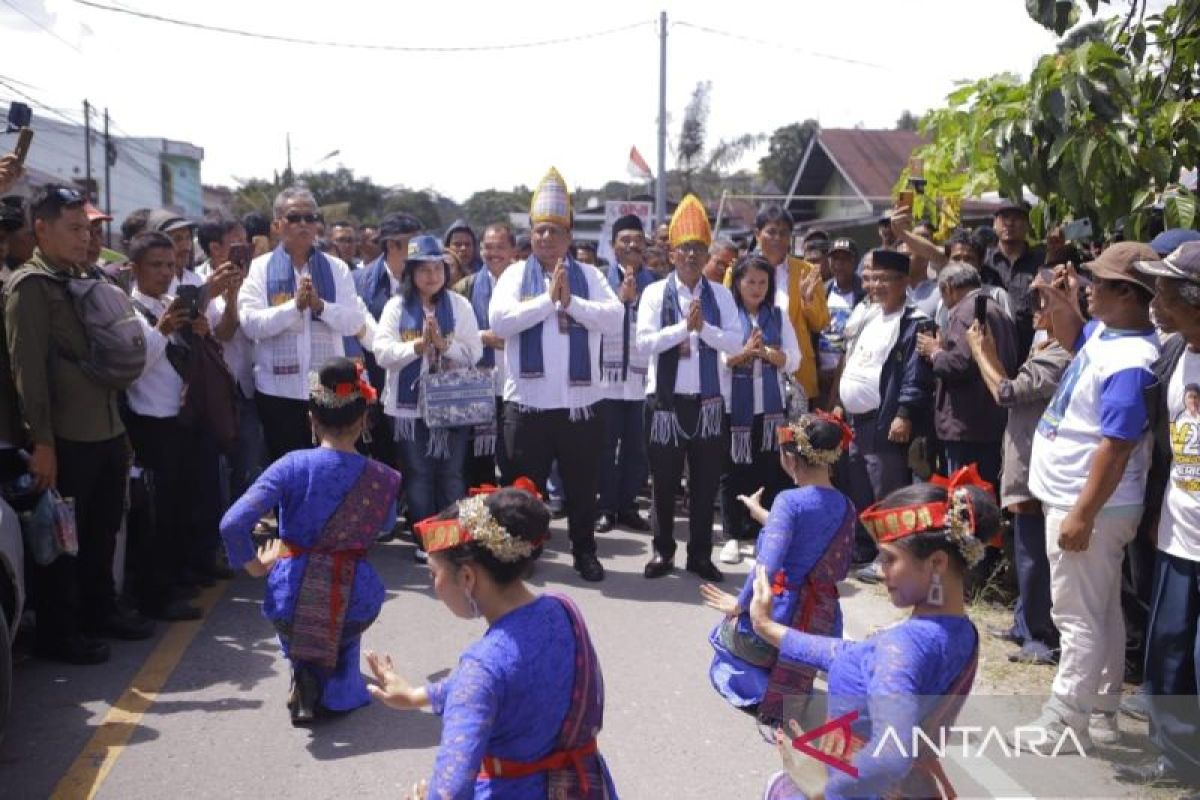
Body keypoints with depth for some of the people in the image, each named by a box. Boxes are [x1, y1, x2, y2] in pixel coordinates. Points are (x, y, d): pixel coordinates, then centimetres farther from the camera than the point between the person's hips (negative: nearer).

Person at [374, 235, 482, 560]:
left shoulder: (460, 306, 4)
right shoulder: (397, 306, 1)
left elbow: (474, 353, -1)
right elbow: (382, 352, -9)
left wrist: (445, 345, -17)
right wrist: (417, 345, -22)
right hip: (410, 405, 0)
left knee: (451, 475, 7)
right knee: (418, 475, 7)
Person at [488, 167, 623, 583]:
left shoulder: (588, 276, 6)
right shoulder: (516, 274, 2)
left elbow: (615, 317, -8)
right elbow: (499, 320, -14)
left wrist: (571, 301, -18)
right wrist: (548, 299, -16)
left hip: (580, 401, 1)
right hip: (528, 401, -1)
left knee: (581, 485, 13)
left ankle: (585, 552, 28)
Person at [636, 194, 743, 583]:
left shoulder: (721, 295, 5)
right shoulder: (655, 293, -1)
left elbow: (736, 343, -4)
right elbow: (644, 342, -12)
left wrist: (703, 328, -18)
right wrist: (684, 327, -18)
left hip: (709, 402, 2)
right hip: (666, 400, -2)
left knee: (705, 482, 8)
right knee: (664, 481, 8)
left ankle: (700, 555, 19)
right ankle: (663, 551, 21)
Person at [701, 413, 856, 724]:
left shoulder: (789, 501, -16)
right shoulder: (845, 507, 4)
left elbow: (766, 567, -26)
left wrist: (739, 604, -6)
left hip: (777, 619, -6)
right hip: (824, 629, 6)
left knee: (726, 633, 28)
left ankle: (761, 687, 7)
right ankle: (793, 686, 13)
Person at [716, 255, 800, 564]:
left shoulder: (778, 316, 9)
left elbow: (793, 359, 4)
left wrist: (767, 353, -13)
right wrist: (744, 352, -21)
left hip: (771, 406, 3)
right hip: (734, 405, -3)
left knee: (770, 471, 5)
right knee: (733, 471, 4)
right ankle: (732, 536, 13)